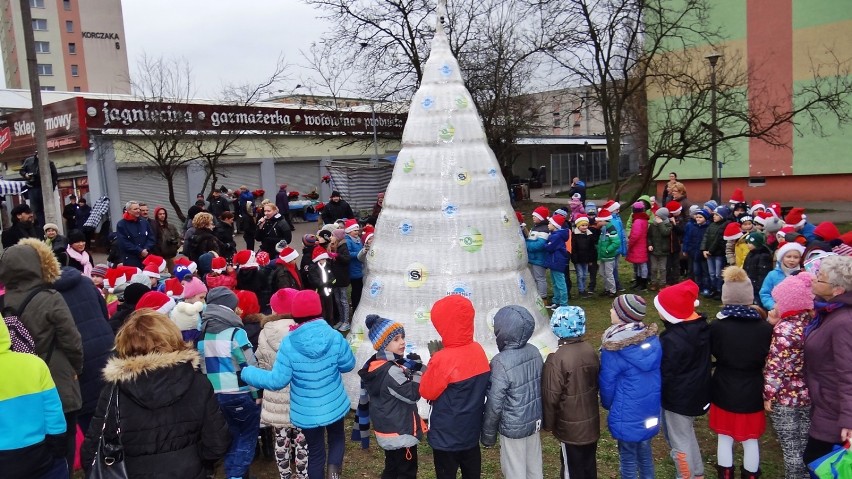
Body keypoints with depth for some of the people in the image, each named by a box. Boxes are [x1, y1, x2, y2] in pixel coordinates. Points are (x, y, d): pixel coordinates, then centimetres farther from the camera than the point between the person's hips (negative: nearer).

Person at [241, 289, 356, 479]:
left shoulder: (288, 344, -21)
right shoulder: (335, 337, -17)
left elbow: (277, 380, -17)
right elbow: (348, 364, -3)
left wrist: (245, 372, -4)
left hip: (307, 412, -1)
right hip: (334, 406, 1)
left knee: (315, 450, 19)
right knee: (337, 437, 28)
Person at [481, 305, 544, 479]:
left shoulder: (501, 362, -26)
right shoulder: (534, 352, -6)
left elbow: (494, 404, -20)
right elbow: (539, 385, 7)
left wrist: (488, 435, -7)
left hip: (513, 428, -6)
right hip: (534, 421, 7)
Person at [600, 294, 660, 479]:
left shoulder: (613, 350, -24)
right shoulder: (652, 339, -7)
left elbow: (607, 383, -12)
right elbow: (658, 373, 5)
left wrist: (607, 404, 9)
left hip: (627, 415, -6)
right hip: (650, 409, 6)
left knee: (628, 458, 14)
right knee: (644, 452, 24)